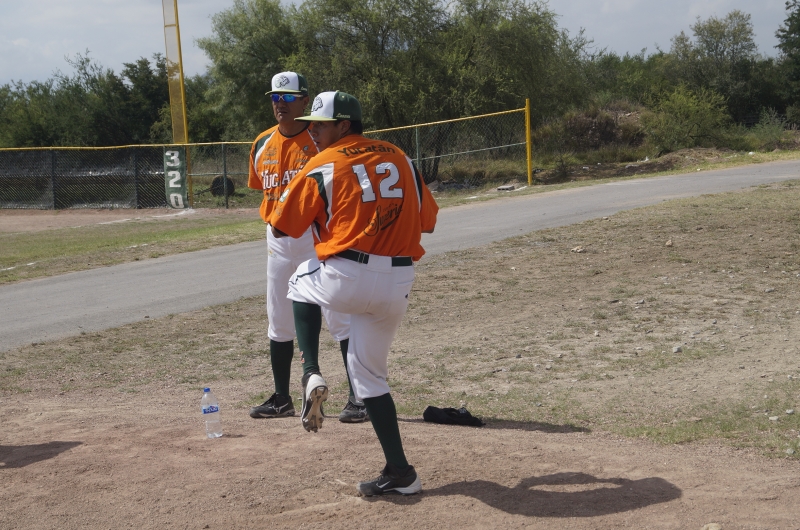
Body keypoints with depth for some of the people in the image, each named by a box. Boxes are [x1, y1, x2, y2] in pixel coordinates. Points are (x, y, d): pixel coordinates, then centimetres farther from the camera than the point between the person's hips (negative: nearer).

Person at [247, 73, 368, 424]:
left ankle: (358, 397, -1)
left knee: (339, 318, -6)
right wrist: (274, 223, 9)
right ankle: (282, 399, 23)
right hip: (278, 240, 6)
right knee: (279, 322, 12)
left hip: (318, 236, -6)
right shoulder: (262, 144, 9)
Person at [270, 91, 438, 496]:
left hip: (346, 279, -4)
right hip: (398, 284, 5)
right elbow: (427, 221, 17)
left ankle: (311, 374, 11)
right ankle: (399, 473, 14)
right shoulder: (398, 158, 14)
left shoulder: (323, 165, 0)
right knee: (369, 372, 19)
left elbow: (281, 228, 4)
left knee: (301, 283, 30)